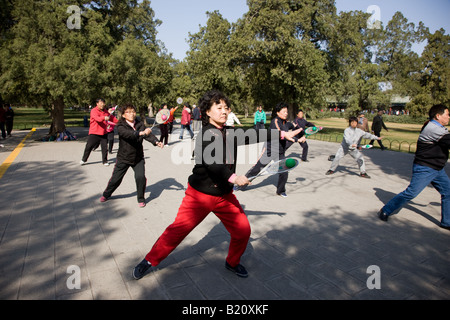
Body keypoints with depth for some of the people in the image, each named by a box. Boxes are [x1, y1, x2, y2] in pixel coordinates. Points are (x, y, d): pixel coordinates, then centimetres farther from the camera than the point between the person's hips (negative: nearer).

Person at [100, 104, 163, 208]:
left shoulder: (140, 124, -3)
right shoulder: (121, 126, -13)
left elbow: (148, 134, -16)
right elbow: (128, 134, -33)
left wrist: (156, 142, -35)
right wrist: (141, 133, -48)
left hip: (138, 158, 2)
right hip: (123, 158, -1)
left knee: (140, 177, -12)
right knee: (116, 178, 10)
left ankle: (141, 199, 11)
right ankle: (106, 194, 39)